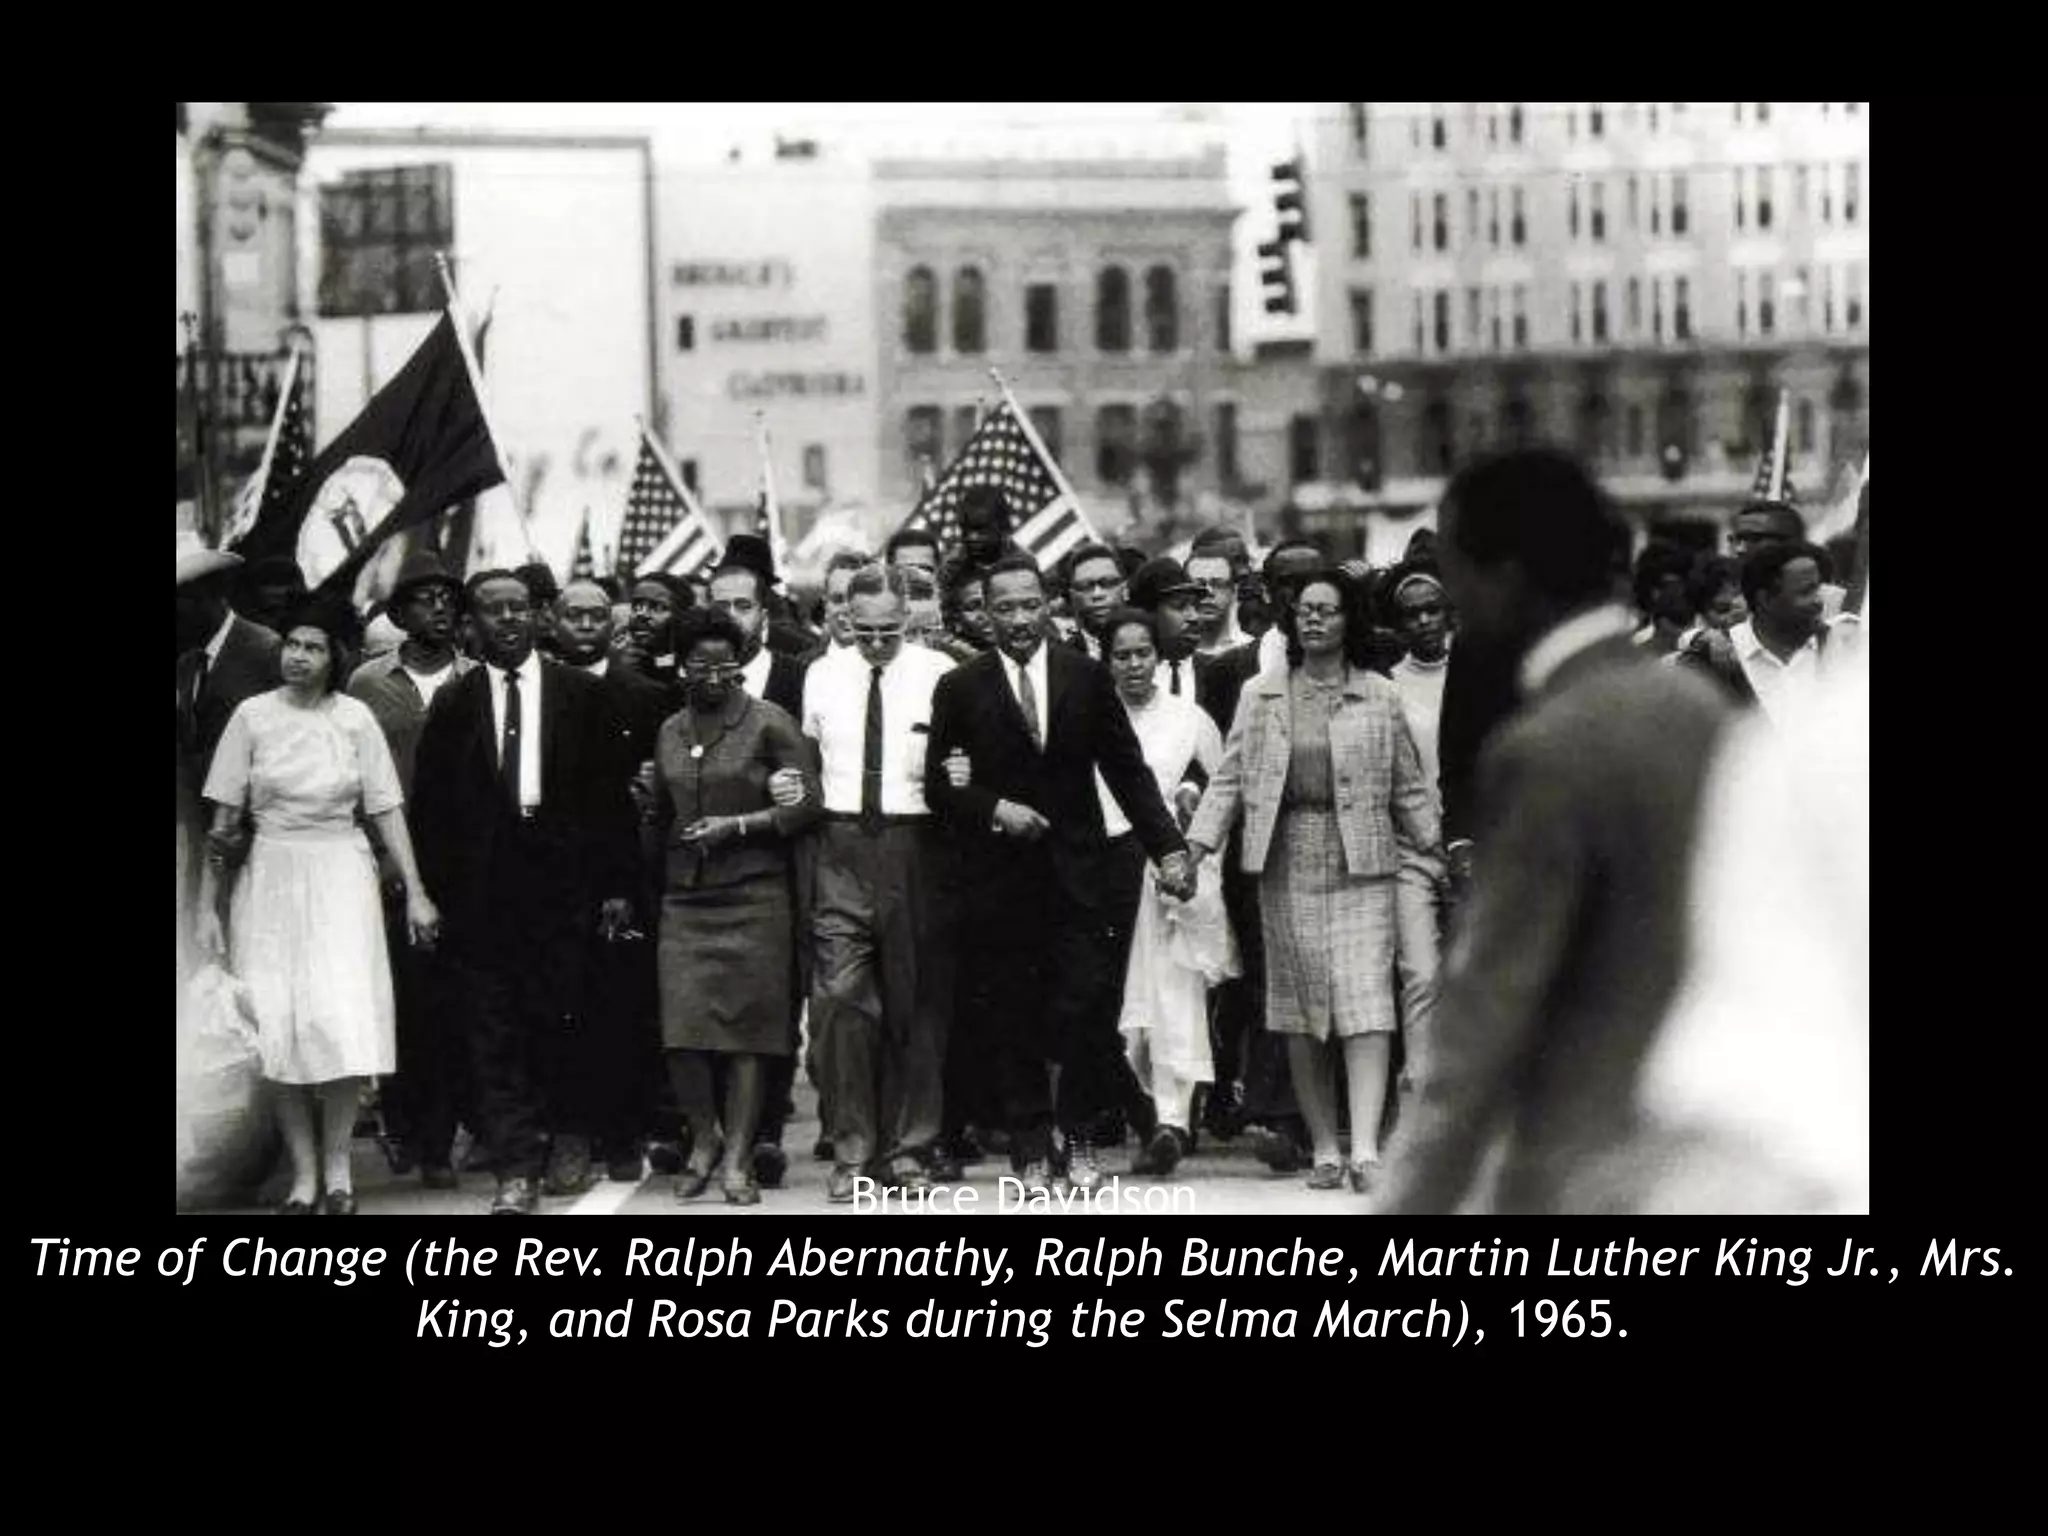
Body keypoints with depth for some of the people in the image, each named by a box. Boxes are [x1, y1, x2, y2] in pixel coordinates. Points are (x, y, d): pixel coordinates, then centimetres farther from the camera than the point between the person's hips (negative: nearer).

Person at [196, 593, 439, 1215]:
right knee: (279, 1030, -2)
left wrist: (415, 891, -4)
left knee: (342, 1020, -10)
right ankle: (304, 1175, 7)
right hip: (271, 878, 1)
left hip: (341, 878, -1)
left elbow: (386, 810, 2)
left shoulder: (355, 718, 1)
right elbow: (224, 818, 2)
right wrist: (207, 907, 0)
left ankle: (337, 1166, 5)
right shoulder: (253, 715, 0)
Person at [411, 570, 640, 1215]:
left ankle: (570, 1137, 24)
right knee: (492, 1032, -2)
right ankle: (515, 1168, 0)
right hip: (482, 890, 1)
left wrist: (616, 887, 0)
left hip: (562, 880, -1)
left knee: (564, 1017, 2)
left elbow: (611, 794, 4)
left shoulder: (582, 694, 5)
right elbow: (431, 805, 7)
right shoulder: (454, 703, 7)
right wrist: (434, 890, -1)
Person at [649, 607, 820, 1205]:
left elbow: (807, 803, -6)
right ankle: (703, 1139, 14)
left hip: (754, 897, -4)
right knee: (683, 1028, -6)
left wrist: (738, 825, -14)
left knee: (747, 1026, -2)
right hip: (684, 898, 4)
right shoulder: (669, 732, 13)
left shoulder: (769, 724, -2)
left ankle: (738, 1159, 5)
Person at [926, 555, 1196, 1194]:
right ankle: (1031, 1152, 12)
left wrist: (1168, 847, -1)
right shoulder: (961, 688, 2)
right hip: (997, 877, 0)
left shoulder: (1087, 678, 5)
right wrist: (993, 809, -13)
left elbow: (1128, 771, 6)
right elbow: (937, 784, 3)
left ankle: (1081, 1140, 10)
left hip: (1073, 871, 0)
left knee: (1083, 1008, -7)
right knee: (1011, 1021, 2)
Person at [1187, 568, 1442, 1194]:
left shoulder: (1379, 696, 6)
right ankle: (1323, 1148, 9)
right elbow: (1230, 778, 7)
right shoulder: (1261, 695, 8)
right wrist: (1197, 844, -3)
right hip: (1287, 864, 2)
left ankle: (1365, 1148, -19)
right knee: (1301, 1009, 3)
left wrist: (1435, 853, 11)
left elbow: (1407, 786, 11)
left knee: (1366, 1003, -12)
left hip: (1362, 865, -2)